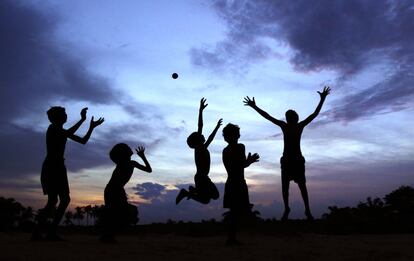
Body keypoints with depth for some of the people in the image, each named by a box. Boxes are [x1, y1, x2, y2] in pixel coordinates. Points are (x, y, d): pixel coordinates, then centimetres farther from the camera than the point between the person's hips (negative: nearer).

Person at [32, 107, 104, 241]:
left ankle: (51, 231, -1)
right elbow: (68, 133, -21)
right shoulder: (52, 127, -2)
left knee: (65, 199, 1)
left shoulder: (63, 131, 21)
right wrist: (82, 119, -15)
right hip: (51, 167, -9)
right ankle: (38, 231, -14)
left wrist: (92, 127, 11)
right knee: (53, 200, -18)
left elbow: (83, 140, 18)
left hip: (59, 167, 9)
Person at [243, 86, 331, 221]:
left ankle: (307, 210, 6)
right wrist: (254, 107, -2)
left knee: (302, 186, -1)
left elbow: (315, 114, -5)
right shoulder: (284, 126, 4)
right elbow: (267, 116, 1)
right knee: (285, 186, 3)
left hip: (298, 159, -2)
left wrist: (322, 99, -12)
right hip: (286, 159, 2)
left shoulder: (300, 126, 0)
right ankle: (286, 209, 15)